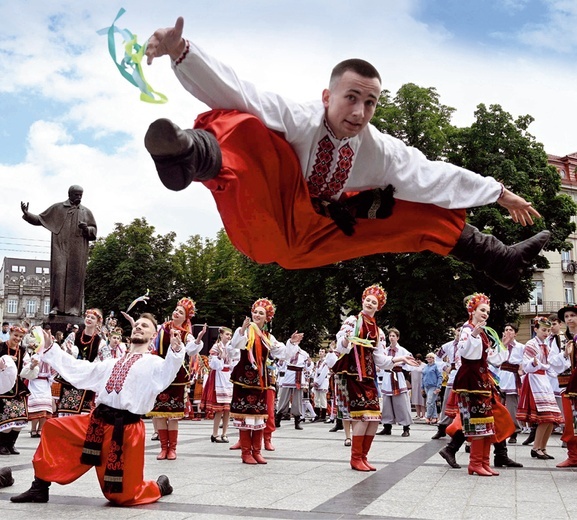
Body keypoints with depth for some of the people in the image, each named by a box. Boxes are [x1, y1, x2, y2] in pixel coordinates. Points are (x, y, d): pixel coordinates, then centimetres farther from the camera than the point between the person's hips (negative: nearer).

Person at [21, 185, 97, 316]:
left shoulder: (86, 212, 14)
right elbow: (40, 219, 14)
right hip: (60, 247, -1)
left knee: (75, 277, -4)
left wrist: (86, 229, -9)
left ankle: (73, 308, -4)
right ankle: (56, 307, -10)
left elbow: (94, 231, 12)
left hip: (78, 250, 1)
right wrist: (27, 214, -1)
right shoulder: (57, 208, 11)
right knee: (58, 274, -10)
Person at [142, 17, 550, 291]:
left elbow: (435, 175, 7)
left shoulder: (380, 151, -3)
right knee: (239, 128, -36)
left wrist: (499, 193, 14)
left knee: (425, 215, 14)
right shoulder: (298, 119, -21)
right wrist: (180, 51, -50)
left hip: (309, 239, 7)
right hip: (261, 225, -6)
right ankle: (195, 153, -71)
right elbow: (231, 91, -33)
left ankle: (499, 261, 33)